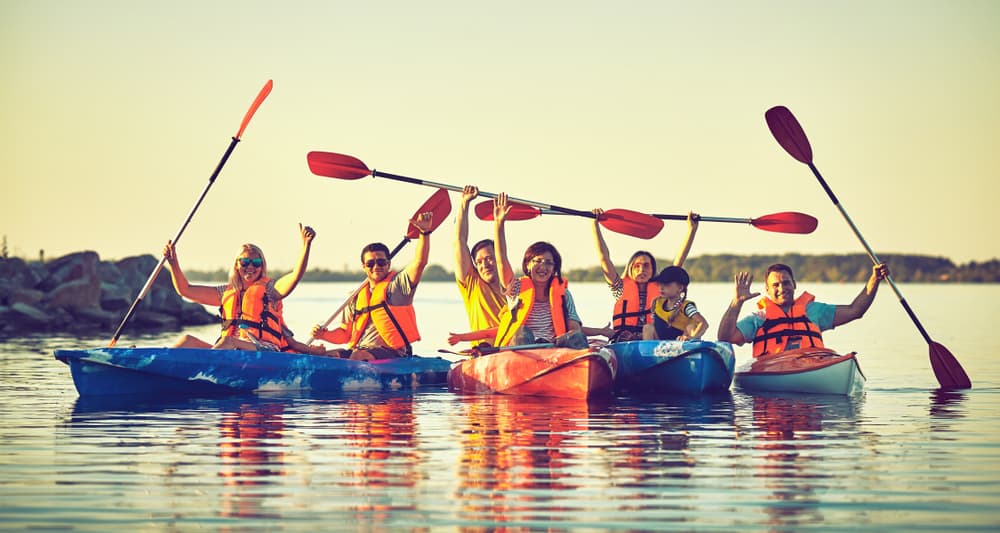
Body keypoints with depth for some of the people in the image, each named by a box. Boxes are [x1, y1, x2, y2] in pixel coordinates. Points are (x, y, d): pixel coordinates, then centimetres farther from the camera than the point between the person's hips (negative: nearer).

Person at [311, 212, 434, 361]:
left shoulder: (398, 284, 6)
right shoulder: (356, 298, 21)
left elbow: (419, 262, -10)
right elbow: (345, 334, 22)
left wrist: (424, 232, -23)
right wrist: (324, 335, 1)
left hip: (392, 354, -6)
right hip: (358, 350, 6)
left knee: (358, 356, -35)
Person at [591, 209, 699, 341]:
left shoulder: (660, 288, 20)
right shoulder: (621, 288, 16)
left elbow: (679, 261, 20)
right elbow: (604, 258, 12)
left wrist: (691, 230, 18)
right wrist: (595, 225, 9)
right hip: (622, 343, -1)